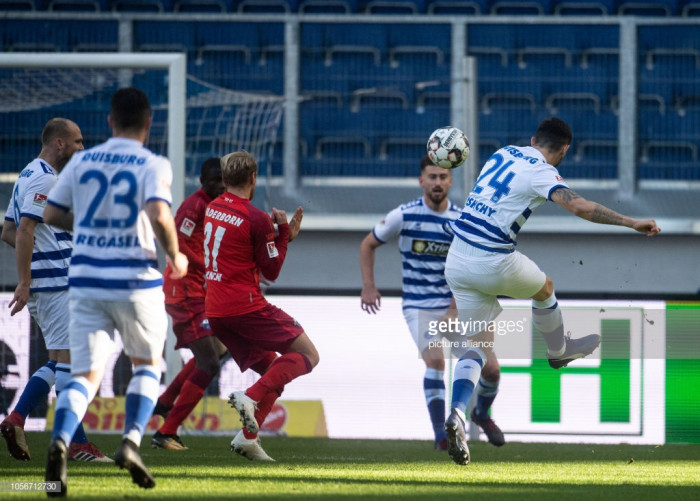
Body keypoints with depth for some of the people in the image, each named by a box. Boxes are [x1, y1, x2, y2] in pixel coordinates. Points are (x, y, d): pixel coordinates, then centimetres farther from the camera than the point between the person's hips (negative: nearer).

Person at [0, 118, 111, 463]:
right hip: (56, 283, -10)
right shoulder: (44, 179, -13)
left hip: (47, 283, 10)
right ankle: (77, 444, -6)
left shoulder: (29, 176, 18)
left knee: (59, 360, 12)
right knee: (69, 358, -7)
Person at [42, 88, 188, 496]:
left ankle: (60, 440, -26)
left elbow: (52, 214, 10)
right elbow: (158, 214, -22)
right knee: (147, 364, 19)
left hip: (87, 280, 2)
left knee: (86, 373, 2)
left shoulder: (82, 162, 6)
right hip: (136, 280, -2)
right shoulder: (153, 166, -6)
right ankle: (132, 440, -3)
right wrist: (175, 255, -5)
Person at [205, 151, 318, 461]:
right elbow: (271, 270, -6)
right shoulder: (256, 219, -12)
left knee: (272, 368, 17)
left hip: (215, 311, 8)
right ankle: (251, 398, -19)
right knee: (307, 355, -2)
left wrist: (281, 232, 17)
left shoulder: (213, 209, 10)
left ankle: (248, 437, 4)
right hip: (246, 307, -8)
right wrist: (285, 232, 3)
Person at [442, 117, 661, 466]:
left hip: (456, 260, 6)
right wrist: (631, 223, -22)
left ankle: (456, 413, -13)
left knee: (479, 342, 8)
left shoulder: (502, 154, 14)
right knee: (544, 289, 26)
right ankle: (559, 351, 49)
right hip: (494, 263, -6)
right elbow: (579, 206, -24)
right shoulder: (541, 172, -9)